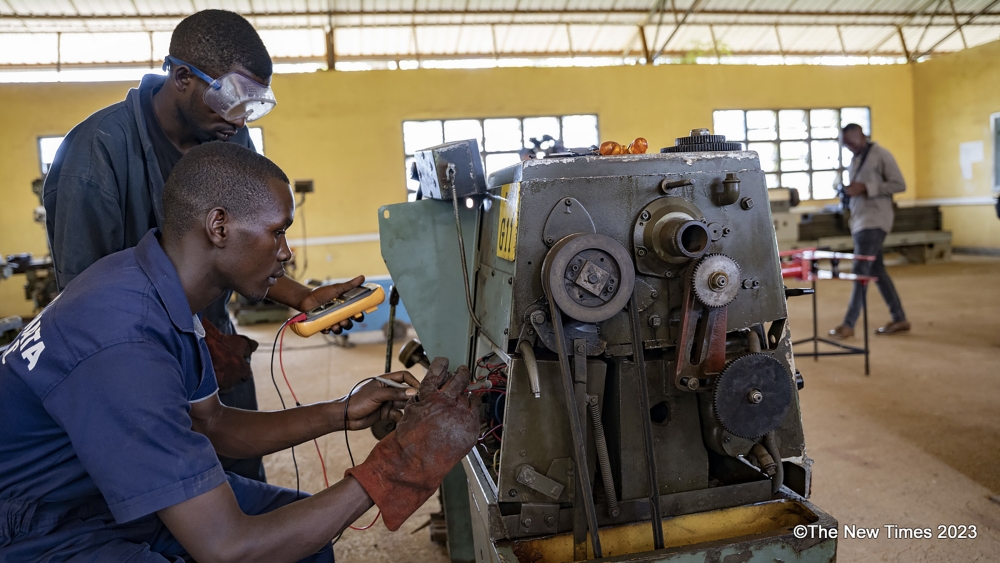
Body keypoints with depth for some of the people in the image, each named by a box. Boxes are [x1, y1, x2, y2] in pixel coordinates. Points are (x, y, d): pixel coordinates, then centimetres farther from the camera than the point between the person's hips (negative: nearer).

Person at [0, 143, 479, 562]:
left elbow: (212, 426, 8)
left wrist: (342, 414, -1)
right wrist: (399, 463, -28)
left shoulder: (161, 287, -4)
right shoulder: (123, 345, -32)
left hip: (111, 491, 9)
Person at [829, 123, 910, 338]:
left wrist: (865, 188, -19)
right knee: (876, 271, 11)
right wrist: (849, 190, 1)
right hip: (861, 221, 9)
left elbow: (899, 185, -11)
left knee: (861, 270, -9)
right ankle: (899, 319, 19)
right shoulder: (855, 158, 15)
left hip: (874, 221, -9)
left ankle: (848, 324, -6)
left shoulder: (881, 154, -8)